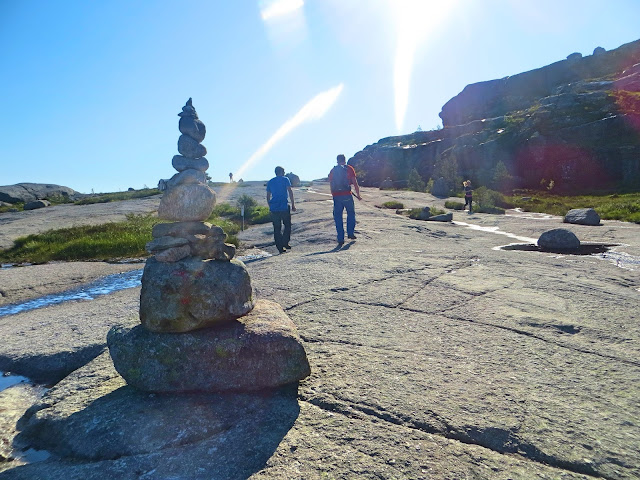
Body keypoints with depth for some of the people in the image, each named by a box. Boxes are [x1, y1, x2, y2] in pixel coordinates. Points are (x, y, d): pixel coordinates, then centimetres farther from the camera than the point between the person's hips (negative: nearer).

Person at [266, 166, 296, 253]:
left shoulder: (270, 182, 16)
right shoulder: (285, 179, 4)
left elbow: (268, 196, 16)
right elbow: (290, 192, -5)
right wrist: (293, 204, -3)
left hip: (274, 208, 4)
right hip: (284, 207, -4)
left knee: (277, 228, 7)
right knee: (287, 225, 13)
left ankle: (280, 248, 6)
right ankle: (285, 243, 3)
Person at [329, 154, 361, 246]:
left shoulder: (332, 171, 12)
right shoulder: (349, 169, 3)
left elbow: (331, 185, 14)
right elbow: (355, 183, 0)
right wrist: (358, 195, 8)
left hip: (336, 196, 2)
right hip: (347, 195, -2)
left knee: (338, 217, 7)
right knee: (351, 213, 18)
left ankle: (340, 239, 5)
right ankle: (350, 233, 12)